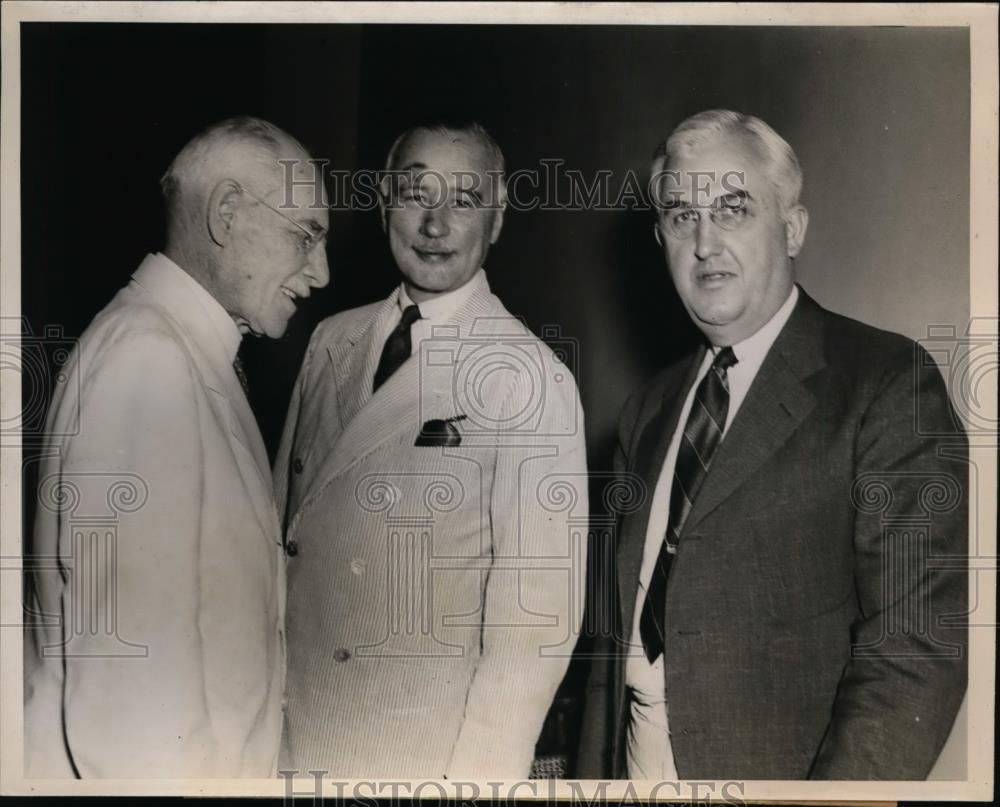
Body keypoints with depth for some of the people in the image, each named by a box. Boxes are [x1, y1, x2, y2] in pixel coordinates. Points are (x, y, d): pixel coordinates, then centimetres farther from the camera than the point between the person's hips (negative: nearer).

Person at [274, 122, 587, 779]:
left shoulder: (532, 381, -15)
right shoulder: (331, 342, 2)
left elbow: (536, 614, -15)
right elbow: (283, 521, 7)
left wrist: (476, 778, -15)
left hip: (428, 756, -5)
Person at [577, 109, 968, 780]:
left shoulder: (889, 382, -12)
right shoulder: (650, 411, 8)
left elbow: (919, 643, -18)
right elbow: (627, 622, 10)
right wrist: (594, 774, 4)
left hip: (783, 769, -5)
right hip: (634, 763, 6)